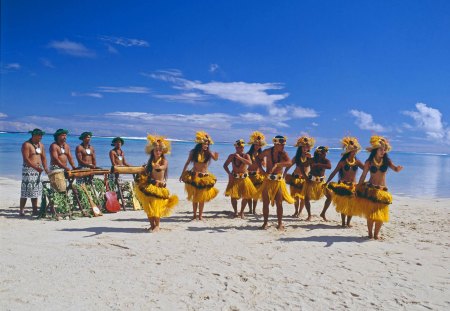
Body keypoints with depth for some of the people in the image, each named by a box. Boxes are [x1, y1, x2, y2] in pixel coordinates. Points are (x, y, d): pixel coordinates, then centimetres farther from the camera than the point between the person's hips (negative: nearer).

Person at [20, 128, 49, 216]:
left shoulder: (41, 145, 13)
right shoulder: (26, 145, -8)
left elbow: (43, 157, 14)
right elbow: (26, 159, -16)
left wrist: (45, 168, 0)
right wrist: (35, 167, -26)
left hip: (38, 169, 7)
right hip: (28, 169, -7)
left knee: (36, 191, 7)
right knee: (26, 191, -7)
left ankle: (35, 210, 12)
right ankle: (21, 210, 0)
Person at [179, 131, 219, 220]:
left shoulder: (208, 152, -6)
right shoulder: (193, 152, -5)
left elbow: (215, 159, -23)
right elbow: (187, 163, 3)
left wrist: (216, 156, -46)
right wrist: (182, 174, 4)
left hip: (205, 177, 0)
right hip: (194, 176, 0)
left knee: (202, 198, 7)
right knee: (194, 197, 8)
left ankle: (200, 215, 17)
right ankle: (194, 215, 20)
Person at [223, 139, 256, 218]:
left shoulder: (246, 156, -4)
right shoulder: (232, 156, -1)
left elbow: (250, 163, -24)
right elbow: (225, 165, 7)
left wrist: (240, 158, -27)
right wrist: (229, 173, -8)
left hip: (244, 178, 0)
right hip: (234, 178, 0)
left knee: (246, 196, 3)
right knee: (233, 196, -4)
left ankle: (241, 212, 23)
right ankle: (235, 211, 17)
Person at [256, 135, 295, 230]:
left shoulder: (283, 153, -7)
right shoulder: (267, 151, -4)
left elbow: (289, 162, -27)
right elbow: (258, 158, 14)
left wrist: (277, 164, -37)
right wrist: (261, 168, 0)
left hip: (278, 180, -1)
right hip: (268, 179, 1)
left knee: (279, 203, 1)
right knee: (265, 202, 5)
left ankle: (280, 223, 12)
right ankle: (266, 222, 18)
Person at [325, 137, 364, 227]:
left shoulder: (357, 161, 4)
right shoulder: (343, 162, -6)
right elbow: (334, 172, -4)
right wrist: (327, 182, -6)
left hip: (353, 186, 3)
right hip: (343, 185, -3)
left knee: (351, 205, 6)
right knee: (343, 205, 1)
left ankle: (348, 222, 20)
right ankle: (343, 223, 12)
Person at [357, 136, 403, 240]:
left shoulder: (386, 161, 2)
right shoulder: (369, 162, -2)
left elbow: (395, 169, -13)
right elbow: (363, 176, 3)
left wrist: (398, 168, -37)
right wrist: (358, 188, 2)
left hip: (382, 189, 2)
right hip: (370, 189, -2)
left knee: (381, 214, 4)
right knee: (370, 213, 1)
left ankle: (376, 233, 20)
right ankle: (370, 233, 16)